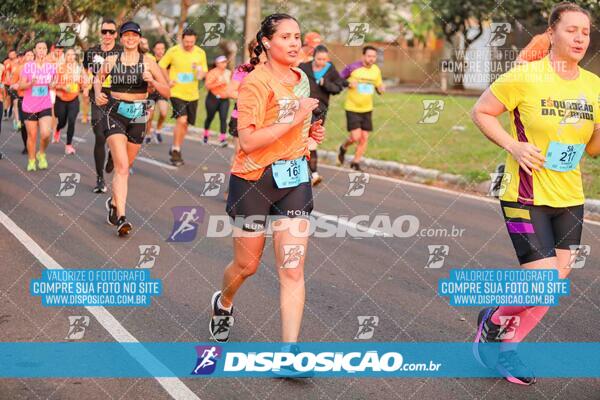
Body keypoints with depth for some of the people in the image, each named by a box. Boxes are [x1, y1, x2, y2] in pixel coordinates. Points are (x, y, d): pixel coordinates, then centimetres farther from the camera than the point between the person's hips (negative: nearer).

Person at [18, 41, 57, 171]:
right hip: (29, 107, -1)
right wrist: (30, 83, -24)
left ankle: (42, 154, 14)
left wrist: (53, 85, -8)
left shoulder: (51, 67, 2)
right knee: (32, 135, 5)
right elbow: (21, 85, -5)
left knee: (45, 134, -15)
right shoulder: (28, 66, -6)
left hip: (45, 106, 1)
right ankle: (31, 160, 25)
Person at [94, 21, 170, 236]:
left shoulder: (148, 62, 0)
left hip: (138, 116, 2)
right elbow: (97, 78, 22)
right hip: (115, 114, -2)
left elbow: (167, 92, 0)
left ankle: (114, 202, 41)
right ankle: (121, 217, -21)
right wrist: (98, 93, 2)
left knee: (125, 166, 15)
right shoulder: (111, 61, 2)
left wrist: (152, 81, -18)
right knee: (122, 166, -16)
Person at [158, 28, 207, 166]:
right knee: (181, 120, -19)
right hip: (177, 92, -4)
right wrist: (168, 81, -8)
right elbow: (161, 66, 3)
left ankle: (176, 149, 31)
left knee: (185, 124, 12)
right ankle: (175, 151, -5)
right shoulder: (173, 51, -7)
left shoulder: (200, 53, 1)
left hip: (192, 94, 4)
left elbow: (204, 70, 12)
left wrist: (201, 74, -11)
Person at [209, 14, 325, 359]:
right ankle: (224, 304, 45)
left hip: (295, 178, 5)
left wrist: (311, 131, 6)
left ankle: (290, 352, -4)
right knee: (247, 265, 11)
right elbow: (248, 141, -23)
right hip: (255, 179, -5)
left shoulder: (302, 79, 9)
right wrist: (295, 118, -23)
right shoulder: (256, 82, -14)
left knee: (293, 269, -5)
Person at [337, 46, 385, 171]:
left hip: (367, 109, 5)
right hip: (352, 108, -5)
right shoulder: (352, 67, -11)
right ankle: (343, 148, 21)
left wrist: (381, 88, -9)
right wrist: (348, 83, -24)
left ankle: (356, 162, 19)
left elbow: (379, 86, 15)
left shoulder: (376, 70, 3)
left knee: (364, 138, 2)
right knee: (355, 137, -12)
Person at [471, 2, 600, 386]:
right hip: (527, 198, -6)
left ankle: (506, 347, 29)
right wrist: (513, 145, -17)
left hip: (569, 198, 6)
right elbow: (481, 112, -4)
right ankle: (493, 322, 19)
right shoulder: (526, 77, -13)